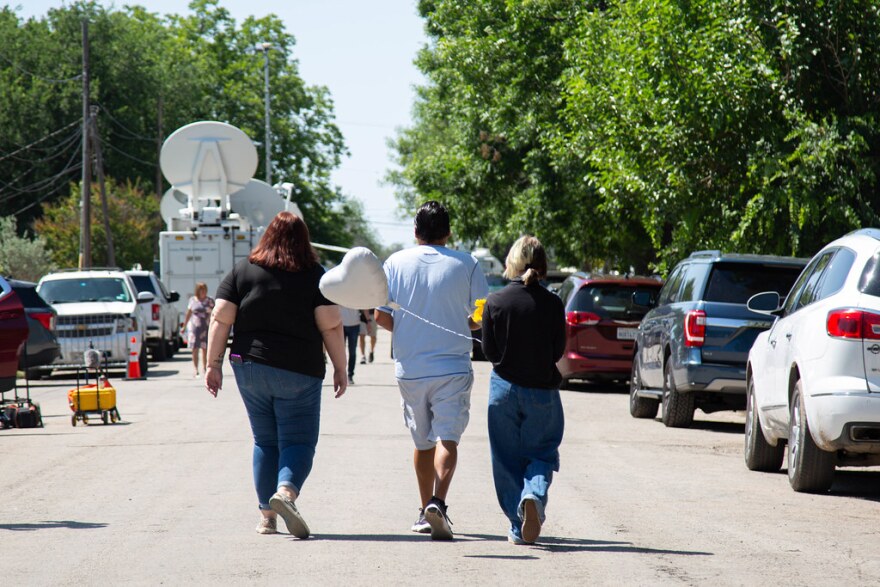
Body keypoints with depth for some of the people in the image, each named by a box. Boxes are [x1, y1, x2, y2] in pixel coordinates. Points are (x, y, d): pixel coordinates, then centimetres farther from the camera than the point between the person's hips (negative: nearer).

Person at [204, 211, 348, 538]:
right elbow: (331, 325, -5)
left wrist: (214, 364, 3)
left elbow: (220, 320, 0)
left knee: (265, 441, 13)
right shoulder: (315, 276, -1)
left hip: (250, 367, 3)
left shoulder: (242, 271, 5)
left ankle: (266, 517, 12)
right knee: (298, 441, 0)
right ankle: (286, 491, -28)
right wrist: (340, 369, 3)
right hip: (299, 373, -3)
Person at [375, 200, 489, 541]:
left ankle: (426, 510, 25)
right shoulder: (466, 265, -4)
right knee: (447, 438, -7)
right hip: (453, 368, -2)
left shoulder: (396, 263, 1)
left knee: (423, 441, 16)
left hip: (410, 369, 2)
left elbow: (380, 317, 1)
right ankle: (438, 502, -27)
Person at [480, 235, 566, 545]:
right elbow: (558, 350, -1)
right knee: (542, 453, 11)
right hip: (542, 390, 0)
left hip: (504, 388, 0)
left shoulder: (495, 302, -8)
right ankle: (534, 494, -19)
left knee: (507, 460, 9)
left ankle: (519, 527, 6)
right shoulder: (552, 303, -8)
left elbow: (489, 351, -3)